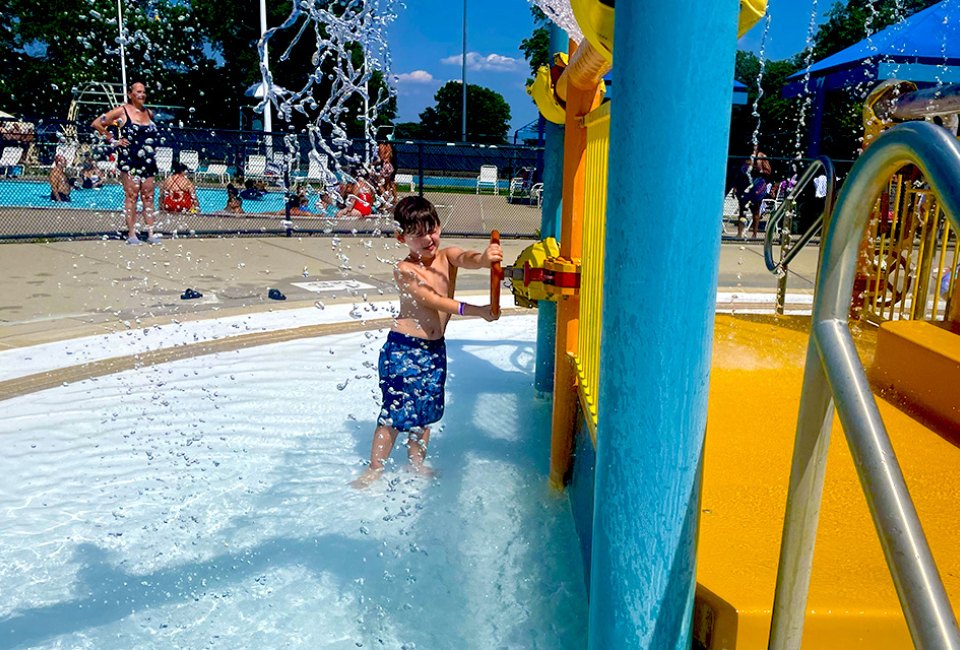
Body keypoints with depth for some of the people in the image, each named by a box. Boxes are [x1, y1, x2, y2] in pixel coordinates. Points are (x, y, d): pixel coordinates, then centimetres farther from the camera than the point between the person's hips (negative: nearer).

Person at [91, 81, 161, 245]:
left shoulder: (149, 113, 13)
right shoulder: (122, 111, -2)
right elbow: (96, 123, 0)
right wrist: (113, 140, -3)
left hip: (148, 162, 5)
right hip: (129, 160, -5)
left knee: (148, 196, 4)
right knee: (131, 195, -5)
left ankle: (150, 233, 6)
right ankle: (131, 233, -1)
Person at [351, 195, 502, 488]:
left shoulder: (447, 257, -2)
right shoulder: (404, 270, -15)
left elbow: (466, 258, -24)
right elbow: (431, 299, -24)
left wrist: (483, 259, -49)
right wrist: (473, 310, -34)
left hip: (435, 349, 5)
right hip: (403, 348, -5)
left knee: (425, 410, 16)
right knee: (395, 410, 0)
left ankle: (416, 463, 33)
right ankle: (374, 469, 16)